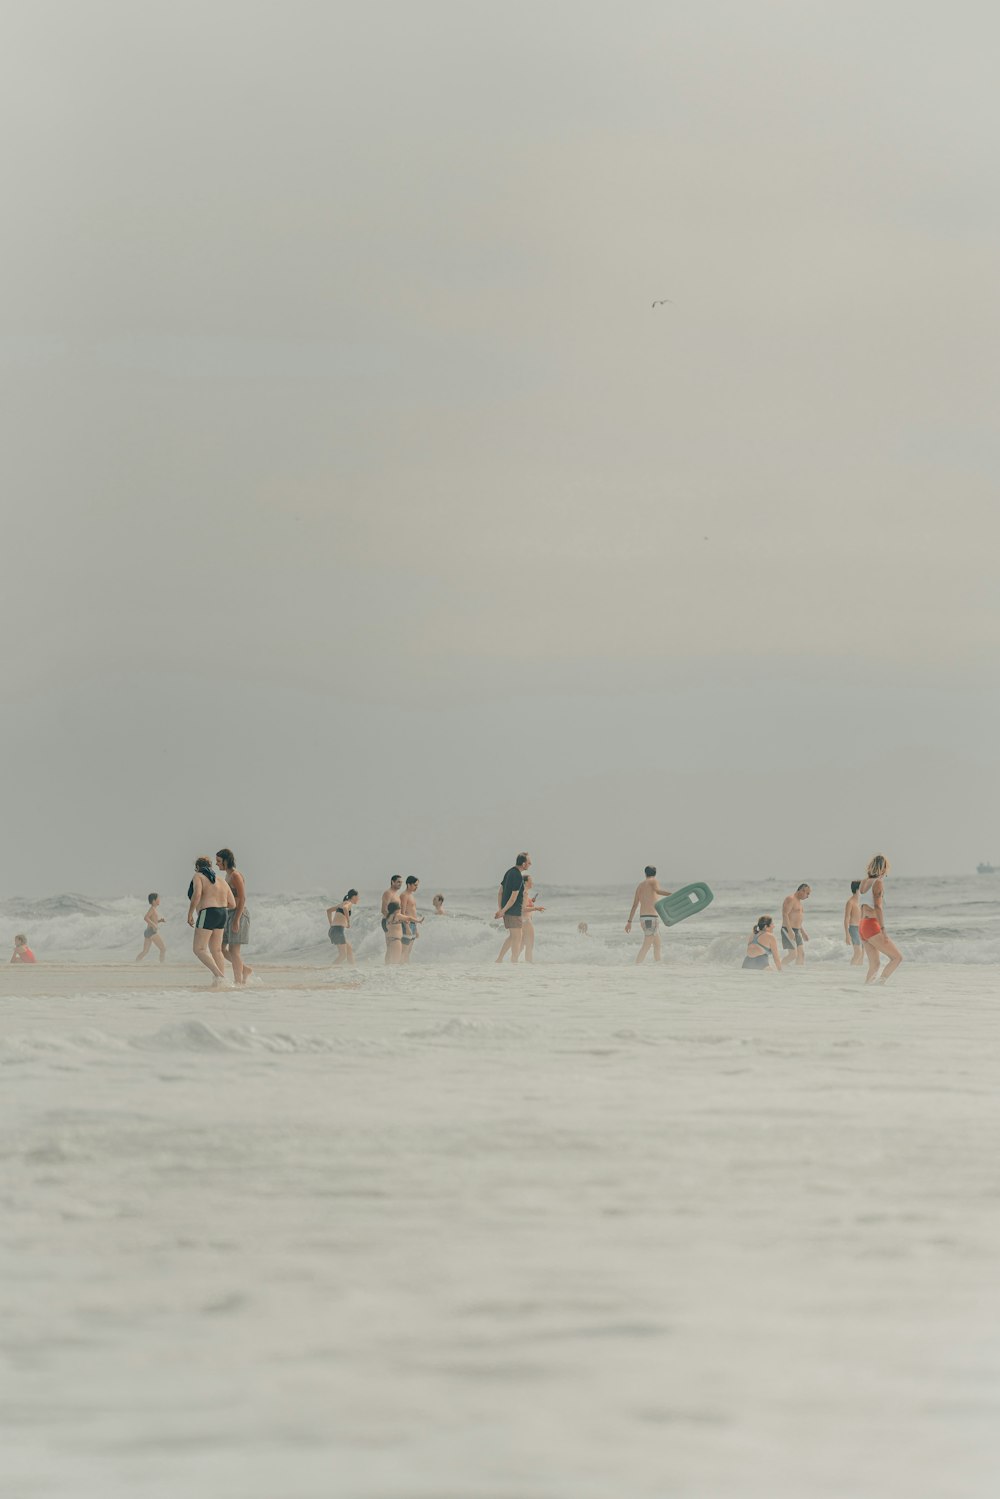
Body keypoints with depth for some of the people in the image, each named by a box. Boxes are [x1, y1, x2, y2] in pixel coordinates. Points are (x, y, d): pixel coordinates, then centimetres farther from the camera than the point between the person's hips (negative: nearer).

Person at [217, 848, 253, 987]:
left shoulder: (235, 876, -13)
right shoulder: (228, 876, 16)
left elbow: (242, 899, -19)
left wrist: (236, 920, -23)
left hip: (239, 914, -10)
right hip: (229, 915, 10)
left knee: (233, 950, -8)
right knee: (220, 948, 6)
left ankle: (238, 982, -4)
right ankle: (245, 969, 16)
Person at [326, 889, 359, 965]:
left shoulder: (343, 903, 22)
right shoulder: (348, 903, -5)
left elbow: (329, 910, 31)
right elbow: (345, 908, -30)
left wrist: (331, 924, 26)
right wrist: (348, 921, -22)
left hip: (333, 930, 10)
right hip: (339, 930, -10)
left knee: (350, 951, 18)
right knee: (343, 955, -13)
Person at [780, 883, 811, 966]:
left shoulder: (798, 901, 19)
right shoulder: (790, 899, -12)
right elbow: (785, 914, -22)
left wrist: (803, 932, 25)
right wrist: (790, 930, -28)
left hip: (796, 931, 10)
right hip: (788, 930, -10)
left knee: (801, 953, 6)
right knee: (793, 954, -14)